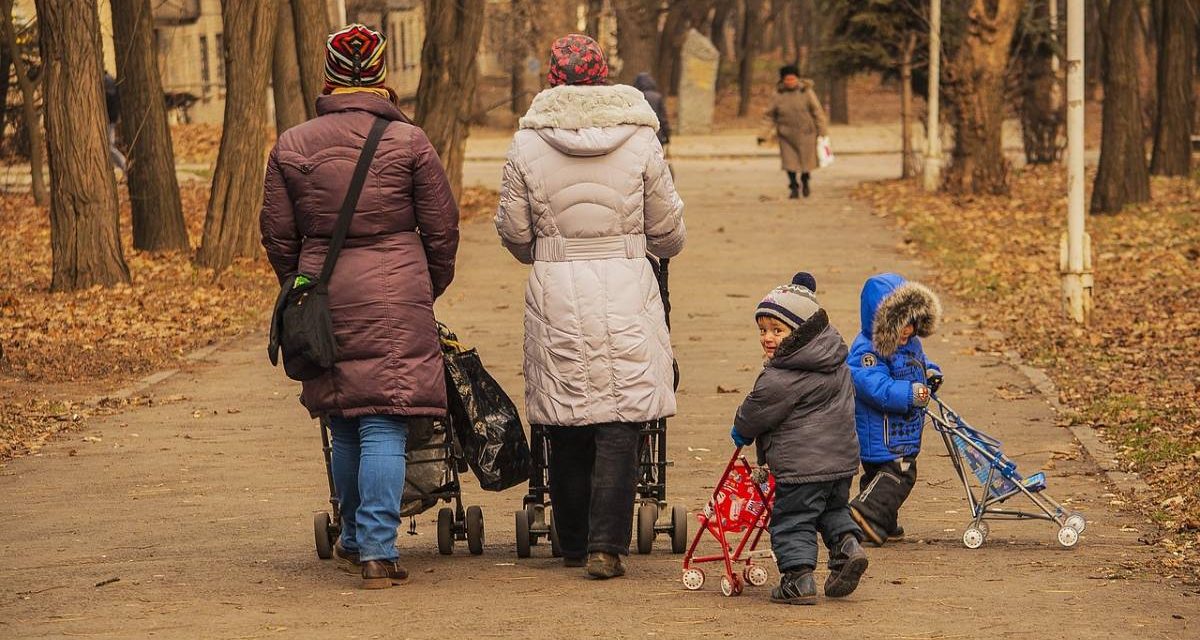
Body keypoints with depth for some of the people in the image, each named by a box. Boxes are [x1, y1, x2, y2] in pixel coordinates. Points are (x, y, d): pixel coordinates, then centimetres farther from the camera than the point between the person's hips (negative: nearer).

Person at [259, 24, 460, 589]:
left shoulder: (292, 146, 4)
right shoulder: (409, 142, -2)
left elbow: (278, 236, 8)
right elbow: (442, 230, 3)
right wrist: (429, 290, 19)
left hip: (325, 297, 3)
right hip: (396, 296, -3)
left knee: (345, 426, 16)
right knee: (384, 426, -3)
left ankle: (354, 538, 28)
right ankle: (377, 550, -9)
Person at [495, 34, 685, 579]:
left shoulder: (527, 144, -1)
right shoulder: (639, 139, -2)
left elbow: (513, 232, 5)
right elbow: (667, 231, 5)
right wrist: (663, 248, 29)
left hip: (555, 292, 1)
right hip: (627, 289, -1)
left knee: (565, 430, 11)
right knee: (619, 425, 1)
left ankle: (573, 545, 19)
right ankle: (607, 546, -6)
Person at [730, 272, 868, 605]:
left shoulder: (780, 378, -18)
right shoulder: (837, 365, 8)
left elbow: (756, 412, -8)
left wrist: (741, 430, 16)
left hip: (801, 462, -8)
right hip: (843, 456, 8)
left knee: (792, 520, 2)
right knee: (834, 509, 26)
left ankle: (798, 577, -2)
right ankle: (847, 544, 4)